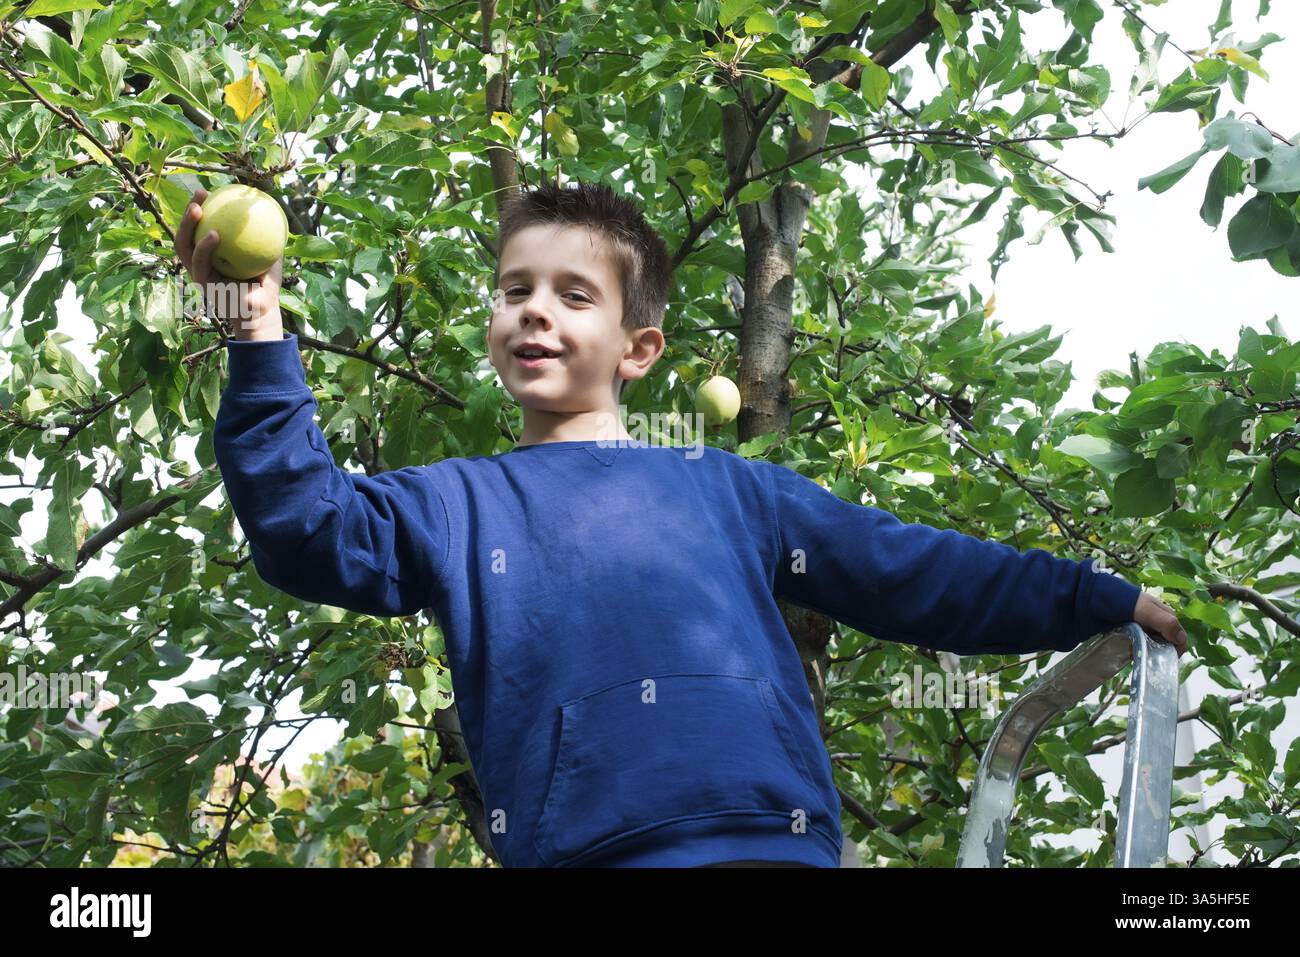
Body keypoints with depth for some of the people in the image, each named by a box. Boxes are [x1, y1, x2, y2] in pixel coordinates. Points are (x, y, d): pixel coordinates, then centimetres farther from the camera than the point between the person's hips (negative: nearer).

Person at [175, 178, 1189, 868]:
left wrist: (1111, 602, 22)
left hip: (769, 837, 1)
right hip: (574, 845, -1)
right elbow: (309, 528, 3)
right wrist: (263, 339, -9)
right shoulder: (453, 505, 20)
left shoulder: (727, 489, 22)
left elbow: (915, 573, 24)